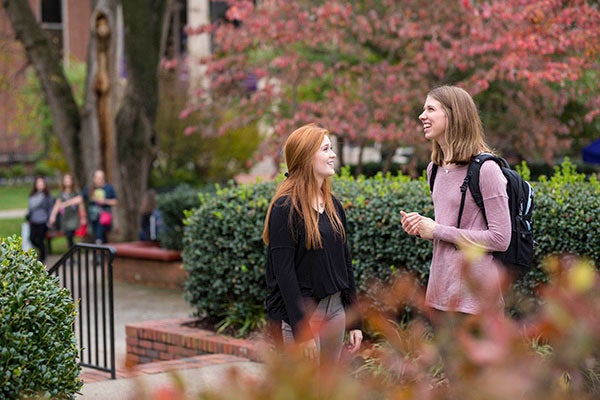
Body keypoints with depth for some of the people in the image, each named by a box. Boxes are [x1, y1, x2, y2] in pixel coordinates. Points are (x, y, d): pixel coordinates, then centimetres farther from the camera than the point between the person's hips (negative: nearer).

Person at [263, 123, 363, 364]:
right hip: (298, 314, -7)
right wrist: (302, 330, -20)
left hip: (334, 310, 7)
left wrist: (354, 321, 12)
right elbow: (284, 272, -16)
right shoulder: (286, 208, -12)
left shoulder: (332, 205, 11)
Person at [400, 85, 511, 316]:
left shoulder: (485, 169, -12)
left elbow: (500, 239, -16)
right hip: (441, 291, 8)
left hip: (475, 294, -8)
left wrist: (438, 230, -14)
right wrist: (420, 225, 2)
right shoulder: (434, 169, 13)